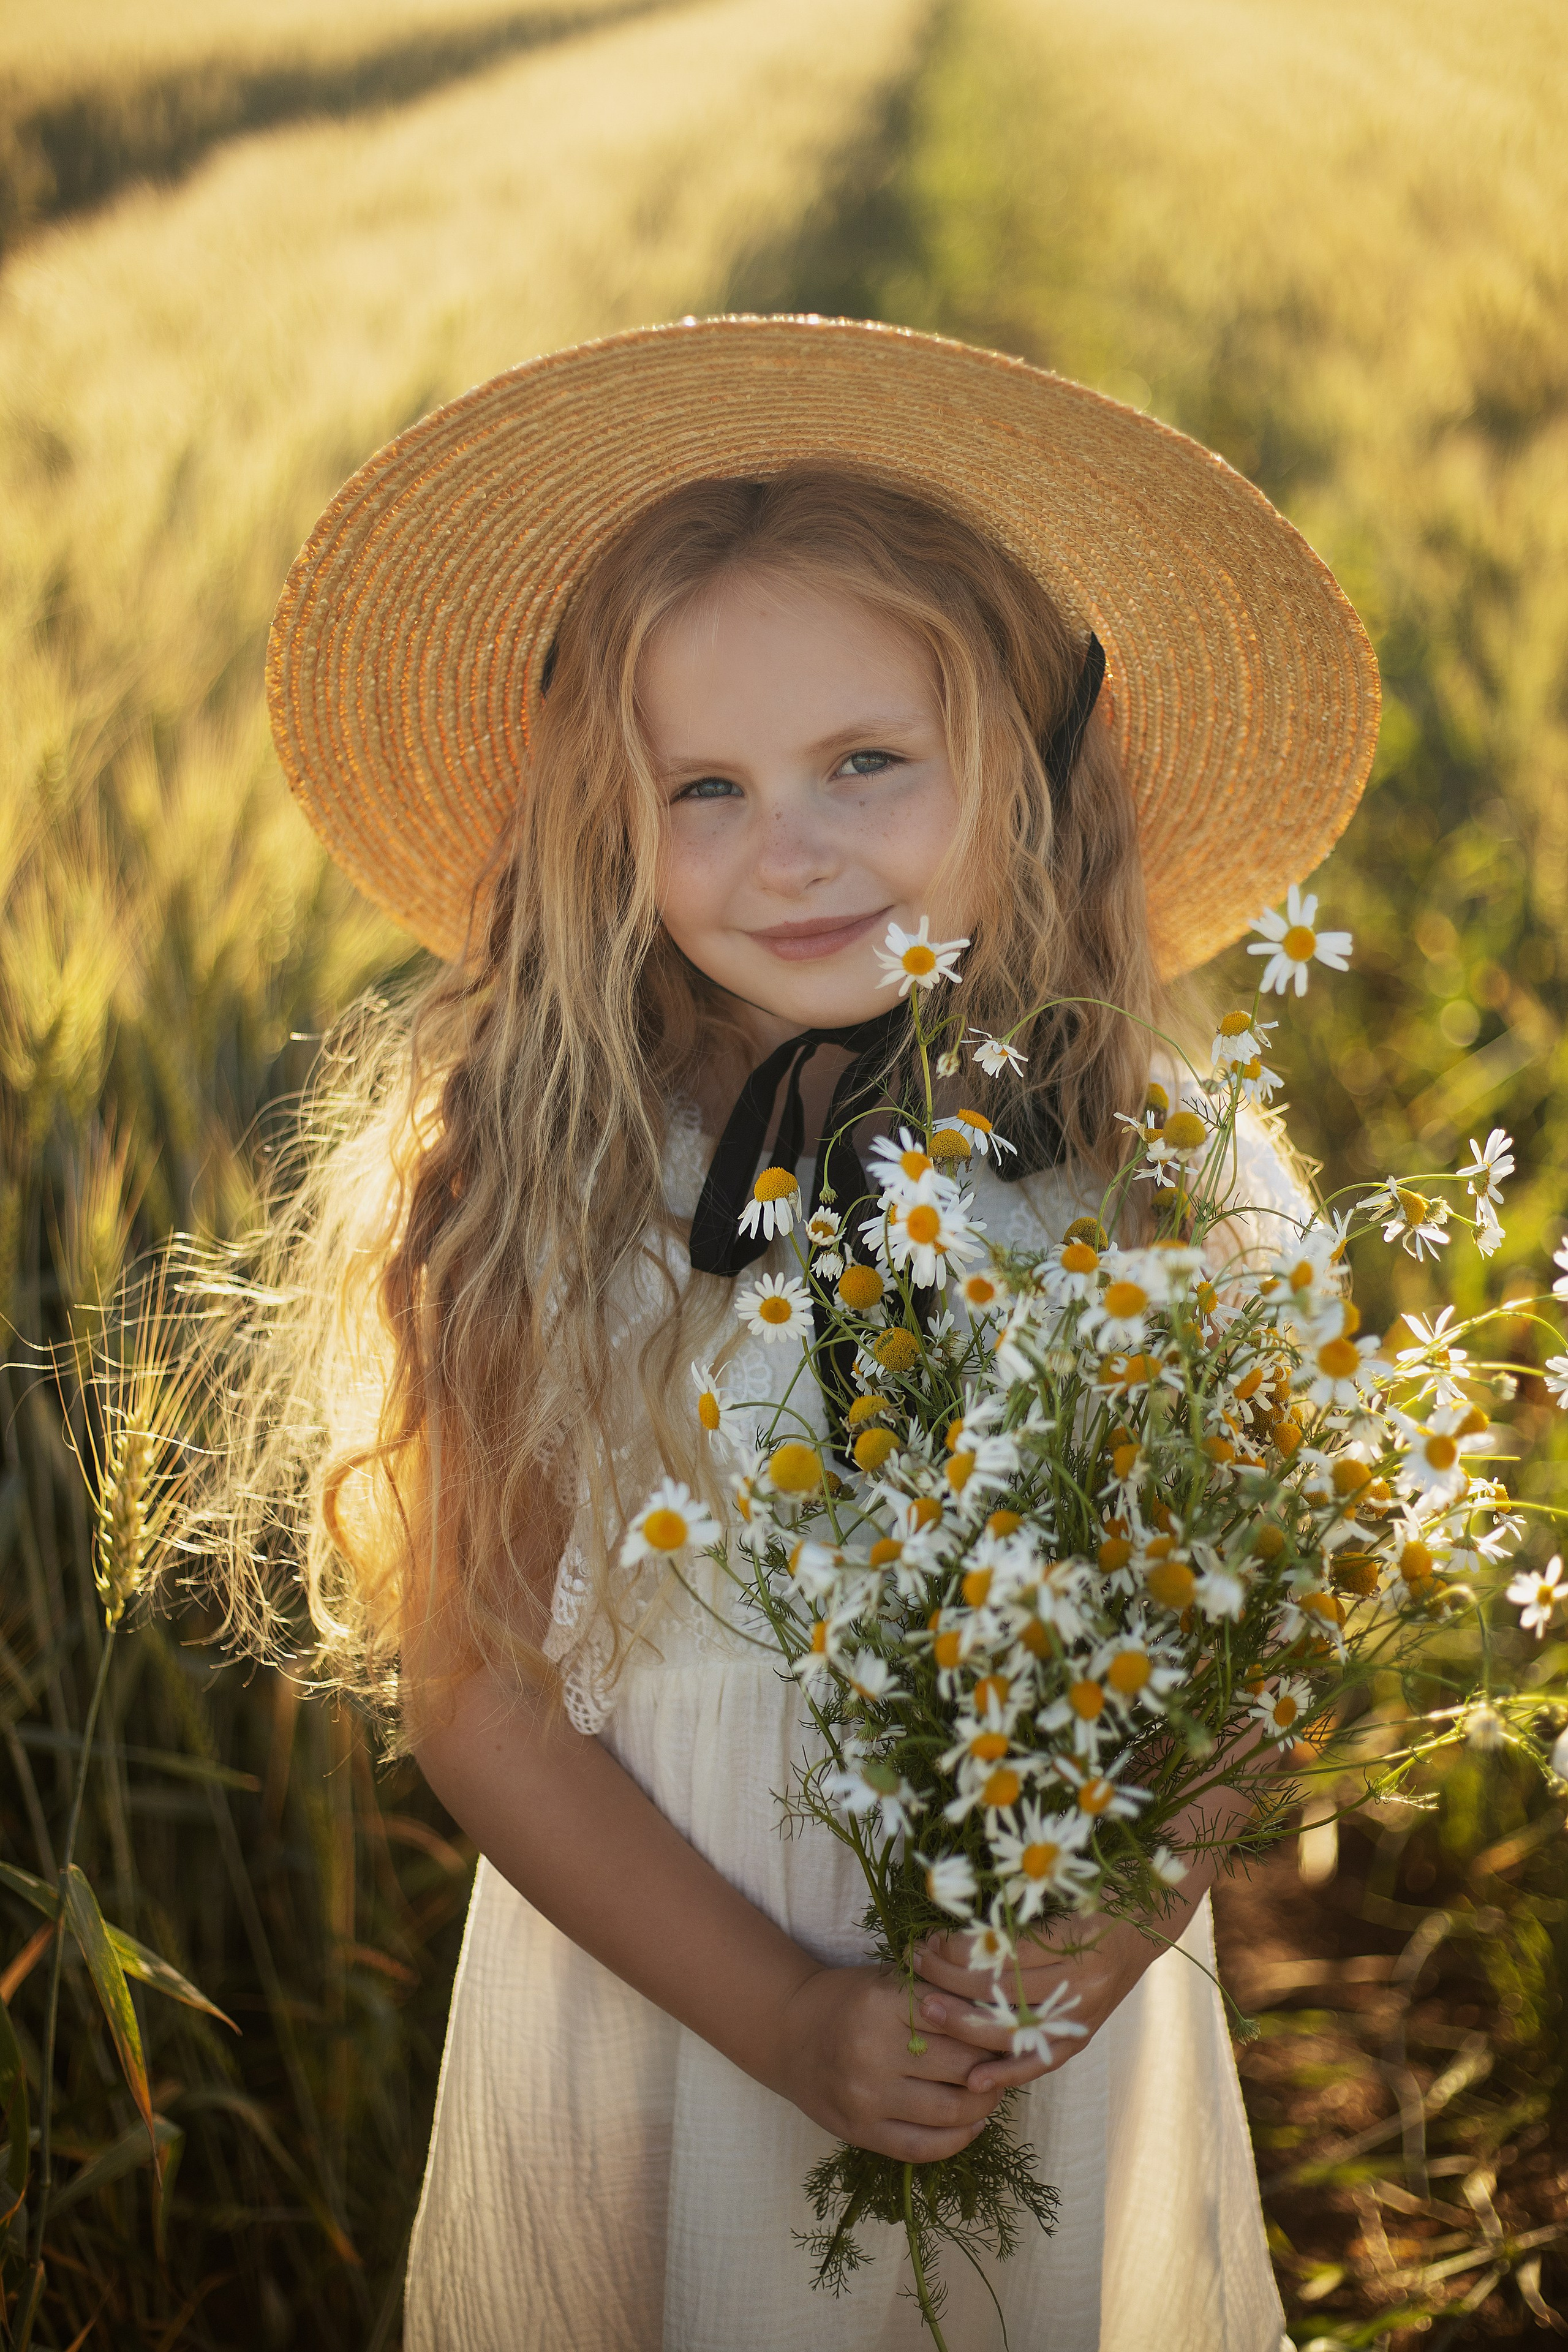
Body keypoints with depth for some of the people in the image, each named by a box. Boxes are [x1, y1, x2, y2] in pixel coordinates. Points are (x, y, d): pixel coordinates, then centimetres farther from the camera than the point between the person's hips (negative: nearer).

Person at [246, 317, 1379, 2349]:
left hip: (1064, 2059, 1)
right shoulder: (523, 1190, -16)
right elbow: (478, 1691, -11)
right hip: (650, 2012, -1)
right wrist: (784, 2014, -17)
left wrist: (1091, 1949, -19)